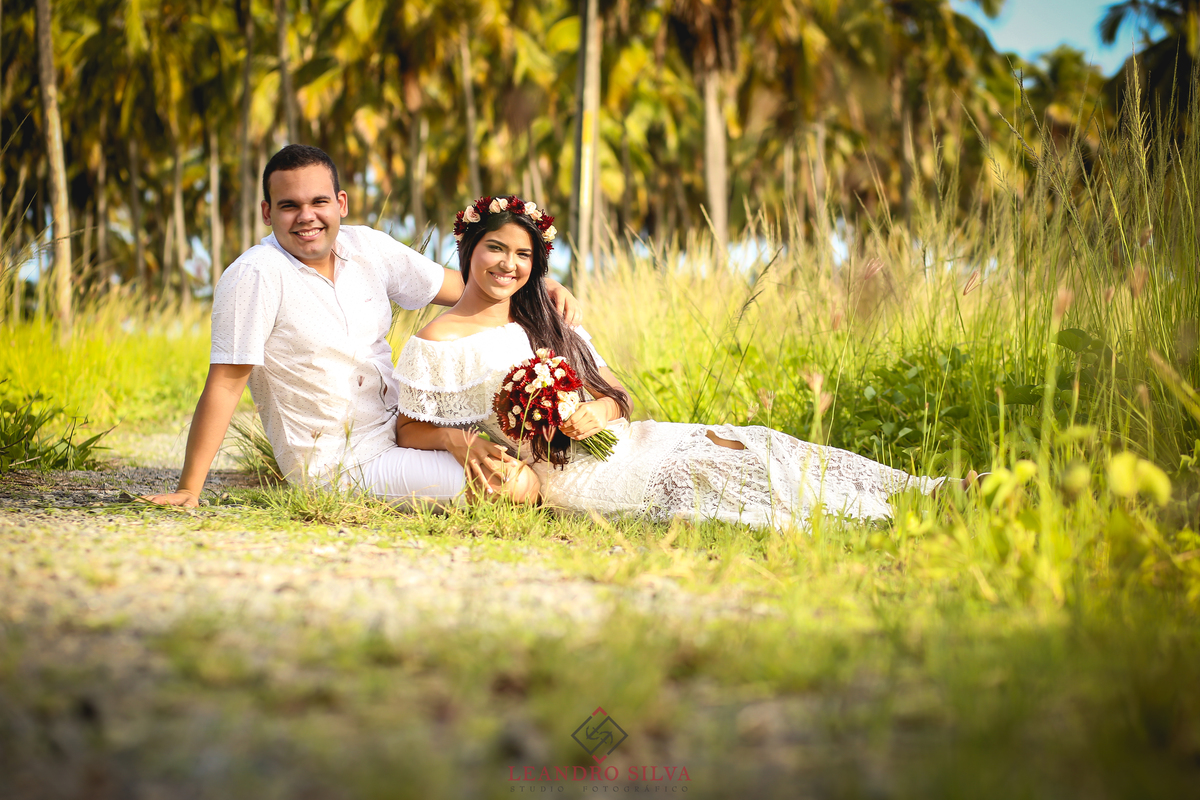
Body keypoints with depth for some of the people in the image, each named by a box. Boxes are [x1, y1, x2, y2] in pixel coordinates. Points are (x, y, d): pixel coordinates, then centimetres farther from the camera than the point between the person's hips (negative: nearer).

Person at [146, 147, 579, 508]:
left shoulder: (366, 246, 2)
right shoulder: (255, 276, -18)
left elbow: (456, 285, 11)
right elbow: (225, 384, -18)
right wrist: (188, 491, -20)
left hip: (397, 427, 7)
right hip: (340, 466, -7)